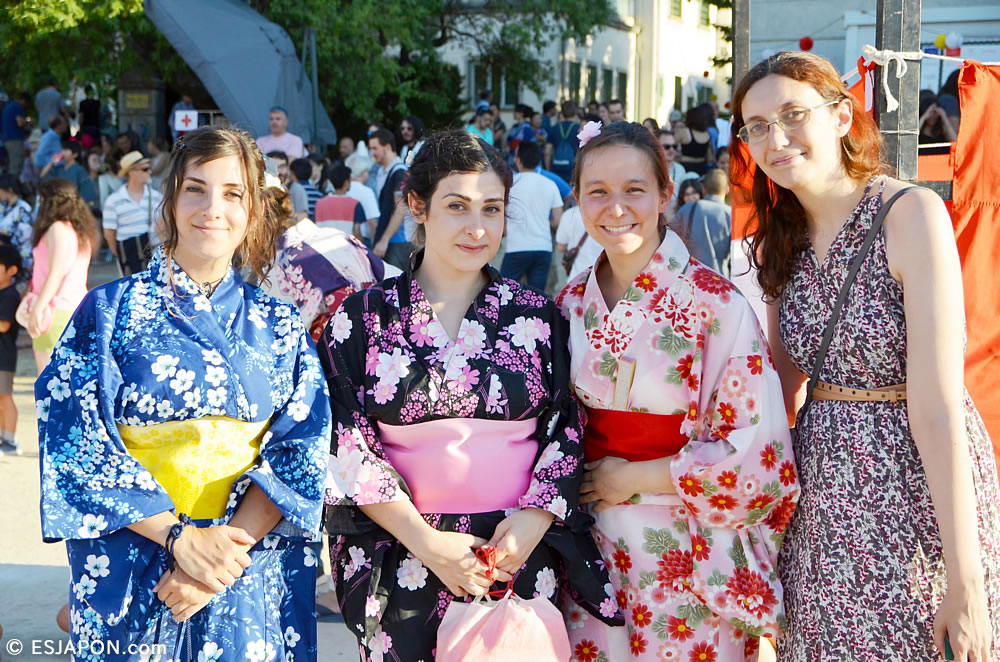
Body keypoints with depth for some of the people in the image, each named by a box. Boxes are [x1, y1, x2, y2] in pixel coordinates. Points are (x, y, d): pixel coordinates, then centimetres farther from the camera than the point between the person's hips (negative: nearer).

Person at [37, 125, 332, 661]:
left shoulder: (281, 328, 5)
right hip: (131, 579, -1)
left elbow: (299, 454, -3)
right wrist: (182, 537, -19)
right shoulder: (110, 310, -1)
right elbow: (79, 446, -8)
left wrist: (230, 549, -17)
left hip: (255, 582, 2)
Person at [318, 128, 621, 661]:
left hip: (521, 562, 1)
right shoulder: (362, 318, 0)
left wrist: (534, 520, -12)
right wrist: (426, 541, -12)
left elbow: (569, 431, 4)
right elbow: (346, 446, -4)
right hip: (402, 570, -1)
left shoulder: (538, 316, 4)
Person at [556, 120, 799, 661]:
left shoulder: (715, 304, -14)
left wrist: (634, 479, -12)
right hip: (596, 547, 4)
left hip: (688, 553, -4)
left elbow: (759, 451, -16)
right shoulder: (572, 304, 2)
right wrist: (577, 481, -3)